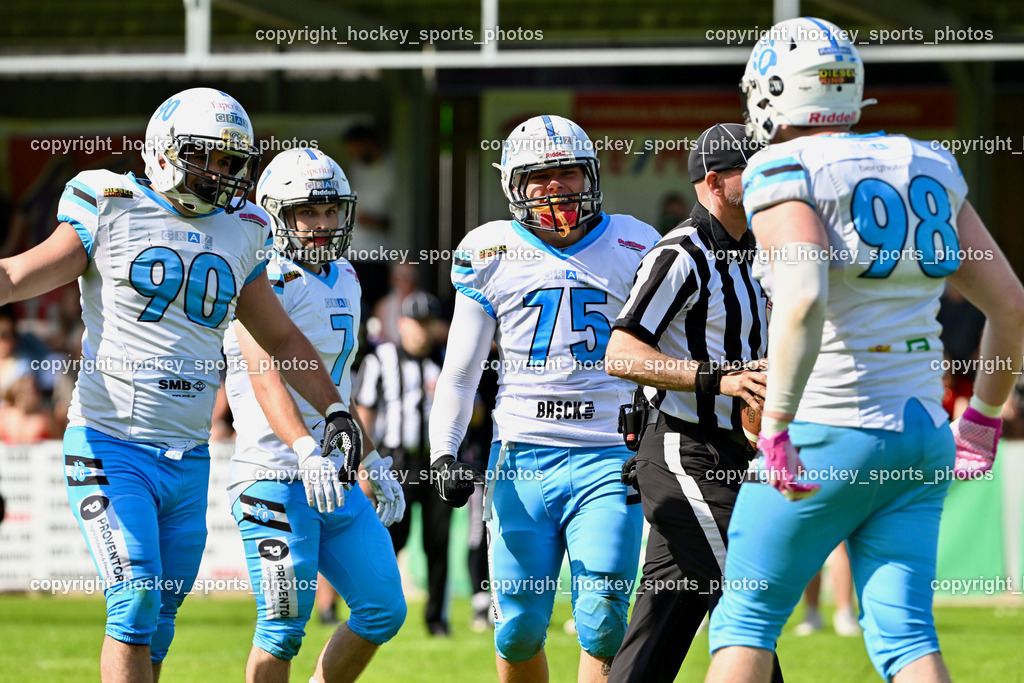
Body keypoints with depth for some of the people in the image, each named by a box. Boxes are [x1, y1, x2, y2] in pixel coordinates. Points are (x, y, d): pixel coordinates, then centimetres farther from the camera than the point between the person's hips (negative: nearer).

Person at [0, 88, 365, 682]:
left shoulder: (239, 233, 13)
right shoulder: (113, 210, -1)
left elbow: (281, 337, 23)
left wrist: (334, 407, 17)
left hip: (189, 456, 5)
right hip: (113, 448, -5)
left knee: (160, 619, 7)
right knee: (136, 600, -16)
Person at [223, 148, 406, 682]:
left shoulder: (343, 281, 17)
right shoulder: (267, 282, -11)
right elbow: (266, 377, -25)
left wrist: (373, 462, 28)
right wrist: (306, 451, -39)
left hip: (338, 482, 9)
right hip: (277, 479, -9)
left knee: (383, 610, 6)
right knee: (283, 629, -8)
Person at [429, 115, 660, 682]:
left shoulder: (632, 248, 7)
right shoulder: (492, 254, 6)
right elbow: (460, 372, 10)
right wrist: (444, 454, -2)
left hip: (607, 459, -1)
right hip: (522, 459, 1)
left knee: (601, 624, -12)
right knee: (519, 630, 0)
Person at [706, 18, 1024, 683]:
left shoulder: (785, 174, -9)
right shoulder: (930, 169, 11)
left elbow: (804, 300, -27)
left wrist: (776, 427, -23)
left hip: (829, 434, -6)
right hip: (923, 434, 6)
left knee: (745, 619, 6)